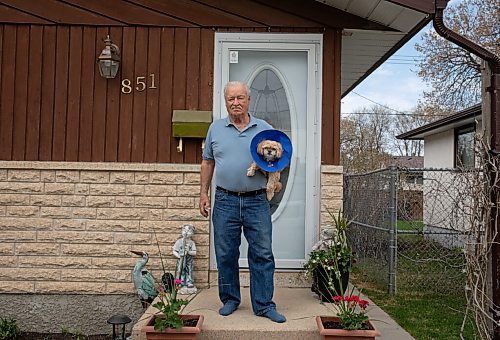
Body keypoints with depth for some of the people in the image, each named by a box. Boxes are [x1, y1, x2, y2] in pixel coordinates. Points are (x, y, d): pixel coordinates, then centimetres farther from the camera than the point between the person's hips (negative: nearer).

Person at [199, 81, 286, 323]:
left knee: (262, 255, 1)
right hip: (225, 201, 1)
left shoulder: (264, 129, 5)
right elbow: (208, 162, 13)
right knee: (226, 255, 9)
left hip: (256, 202, -1)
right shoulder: (216, 128, 8)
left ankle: (264, 305, 12)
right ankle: (230, 299, 25)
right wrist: (203, 192, 8)